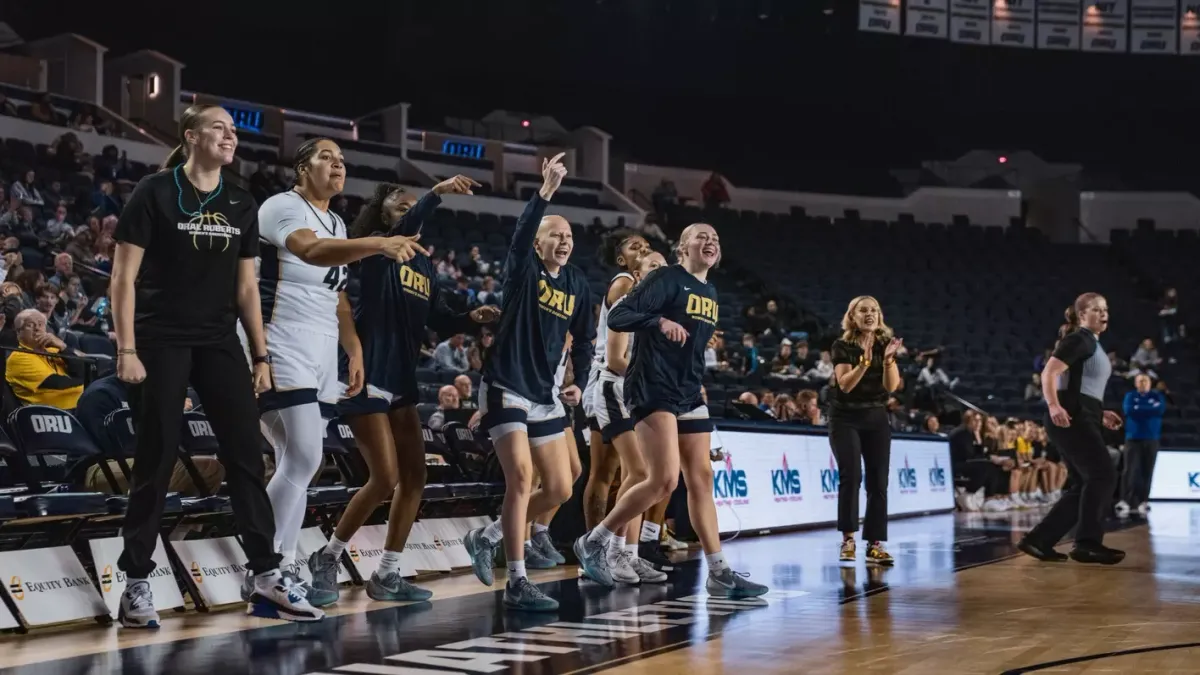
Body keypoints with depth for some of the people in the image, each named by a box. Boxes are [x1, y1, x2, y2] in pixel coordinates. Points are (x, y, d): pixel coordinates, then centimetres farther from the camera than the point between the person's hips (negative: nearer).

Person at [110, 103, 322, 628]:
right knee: (156, 461, -3)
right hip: (162, 342, -5)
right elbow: (124, 277, -6)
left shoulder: (242, 205, 10)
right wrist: (126, 349, -13)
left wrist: (261, 355, 10)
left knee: (247, 453, 0)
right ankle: (136, 585, 8)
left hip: (219, 342, 5)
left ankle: (267, 580, 4)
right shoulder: (155, 192, -5)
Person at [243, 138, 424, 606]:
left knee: (297, 464, 8)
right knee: (303, 459, -16)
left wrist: (354, 350, 13)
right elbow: (311, 250, -32)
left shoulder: (337, 225, 19)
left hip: (321, 357, 9)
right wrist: (379, 244, -45)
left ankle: (282, 570, 13)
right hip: (282, 352, -9)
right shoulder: (282, 207, -10)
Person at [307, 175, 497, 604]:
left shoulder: (423, 264, 14)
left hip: (401, 380, 8)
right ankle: (327, 558, 8)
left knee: (414, 478, 5)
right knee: (385, 479, -10)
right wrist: (436, 194, -43)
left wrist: (472, 319, -5)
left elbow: (440, 320, 14)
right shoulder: (376, 250, -8)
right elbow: (403, 232, -31)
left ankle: (386, 576, 14)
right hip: (367, 377, -8)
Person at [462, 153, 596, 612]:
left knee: (560, 490, 6)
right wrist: (546, 192, -39)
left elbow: (584, 336, 23)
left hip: (544, 394, 7)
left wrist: (580, 380, 17)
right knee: (521, 477, -19)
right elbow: (522, 233, -29)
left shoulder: (578, 285, 9)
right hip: (506, 388, -7)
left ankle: (487, 537, 26)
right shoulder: (523, 270, -7)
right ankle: (517, 584, -13)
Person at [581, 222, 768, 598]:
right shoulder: (666, 278, -7)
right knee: (664, 479, -16)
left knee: (701, 480, 5)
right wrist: (659, 322, -30)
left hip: (688, 394, 8)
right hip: (651, 389, -8)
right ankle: (594, 542, -1)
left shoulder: (710, 293, 17)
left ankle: (719, 574, 7)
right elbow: (617, 317, -16)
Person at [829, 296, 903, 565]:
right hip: (846, 419, -3)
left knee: (878, 481, -3)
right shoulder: (842, 346, -4)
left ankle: (875, 544, -1)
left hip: (877, 419, 3)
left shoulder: (886, 344, 4)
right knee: (851, 475, -15)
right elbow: (845, 384, -16)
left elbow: (891, 386, -6)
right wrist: (864, 362, -31)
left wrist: (888, 359, -22)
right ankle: (848, 538, -4)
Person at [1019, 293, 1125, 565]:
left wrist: (1101, 413, 21)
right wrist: (1054, 406, -33)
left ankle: (1038, 540, 7)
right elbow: (1049, 373, -19)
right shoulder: (1079, 340, -6)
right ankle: (1087, 543, -14)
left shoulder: (1093, 345, 24)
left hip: (1085, 420, 10)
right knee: (1103, 474, -16)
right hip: (1070, 418, -10)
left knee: (1083, 485, 7)